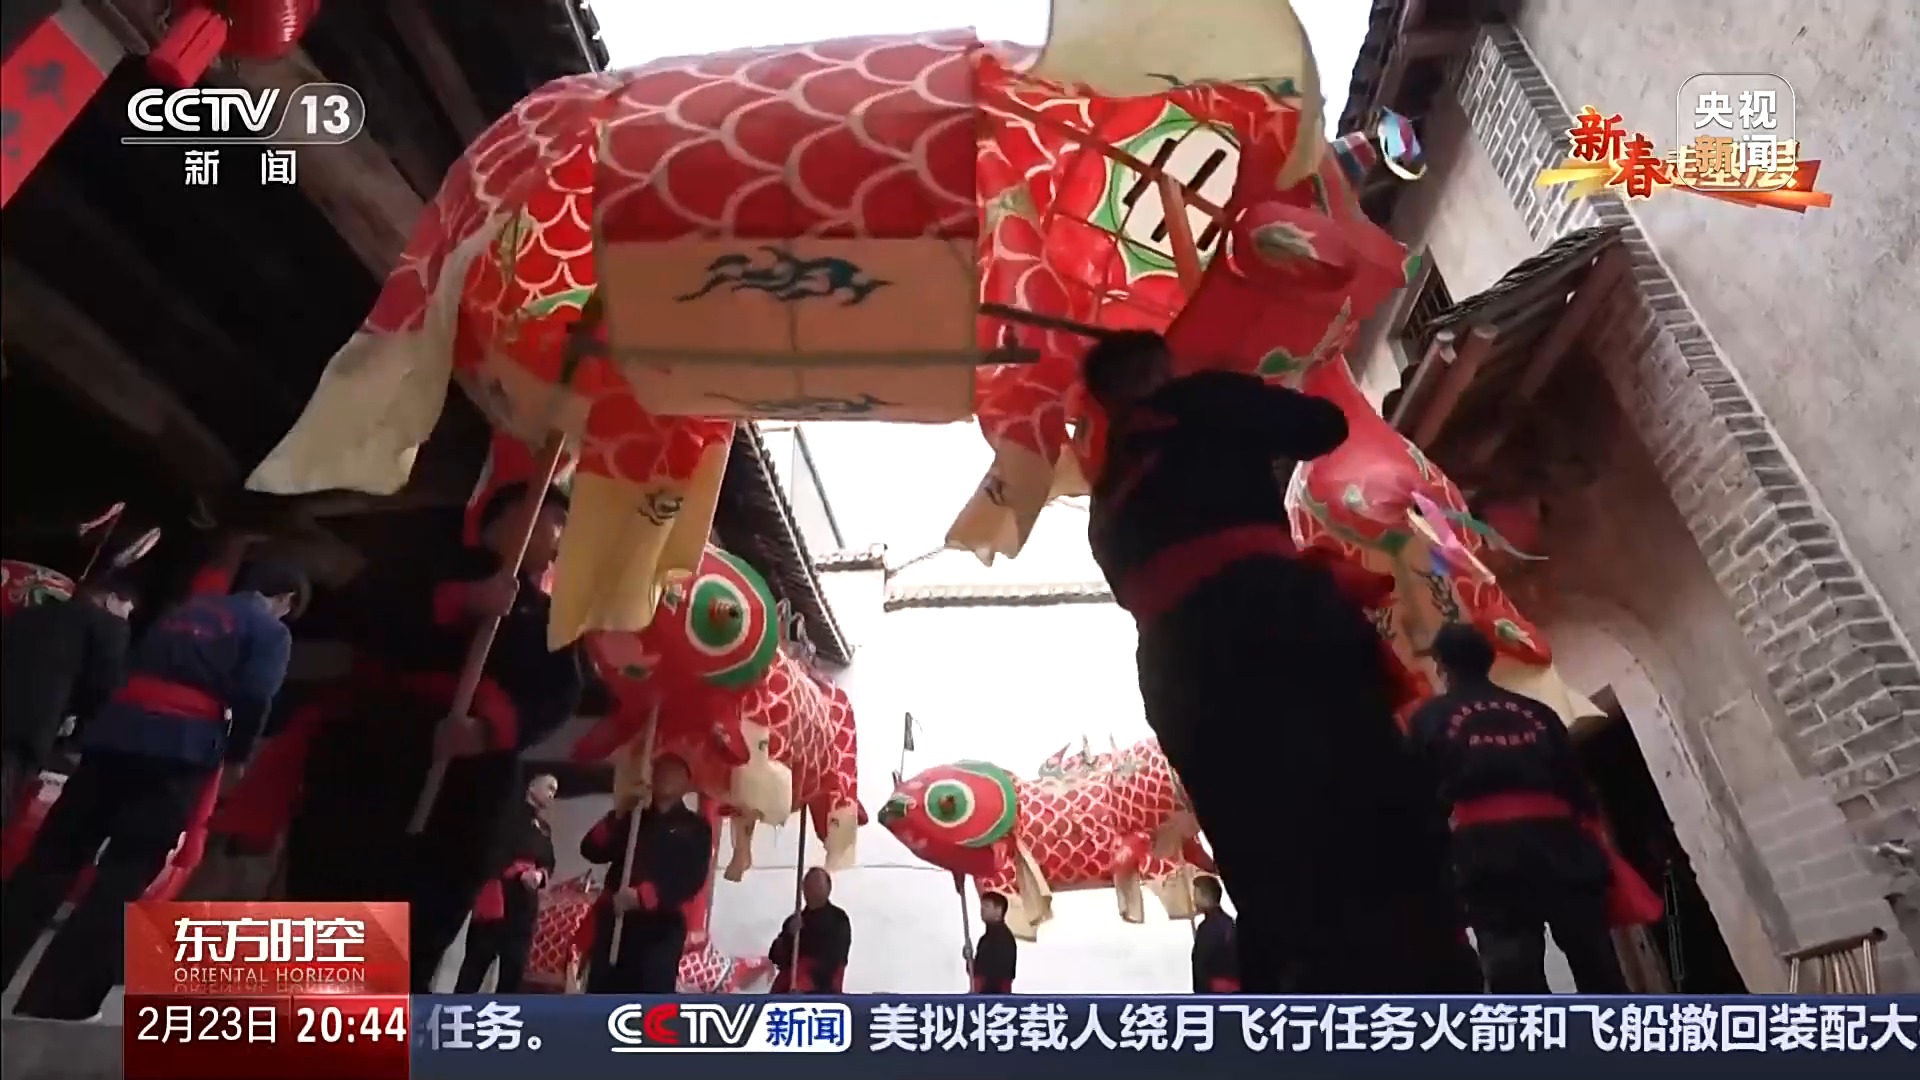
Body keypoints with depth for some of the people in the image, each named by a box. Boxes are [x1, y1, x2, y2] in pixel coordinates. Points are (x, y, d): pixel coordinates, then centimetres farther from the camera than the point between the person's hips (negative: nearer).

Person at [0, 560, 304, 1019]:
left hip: (116, 733, 6)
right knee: (122, 880, -3)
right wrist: (236, 756, 5)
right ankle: (52, 1011, -4)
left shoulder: (186, 609, 27)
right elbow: (254, 696, -7)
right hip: (180, 750, -6)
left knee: (54, 857, 13)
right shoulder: (272, 631, 6)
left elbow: (130, 668, 22)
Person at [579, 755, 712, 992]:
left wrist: (642, 896, -19)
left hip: (660, 929, -3)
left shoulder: (695, 828, 7)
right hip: (614, 923, 3)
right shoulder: (631, 819, 18)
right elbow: (591, 851, 6)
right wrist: (616, 818, -9)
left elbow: (691, 881, -6)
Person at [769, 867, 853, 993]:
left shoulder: (837, 918, 2)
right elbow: (776, 956, 9)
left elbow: (833, 959, -7)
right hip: (787, 992, 5)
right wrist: (789, 935, -10)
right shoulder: (793, 921, 18)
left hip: (820, 993, -5)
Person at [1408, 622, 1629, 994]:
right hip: (1557, 837, 4)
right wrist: (1591, 851, 20)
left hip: (1488, 847, -4)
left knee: (1517, 980, -5)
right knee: (1600, 973, 13)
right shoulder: (1535, 711, 19)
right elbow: (1576, 782, 15)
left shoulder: (1430, 718, 10)